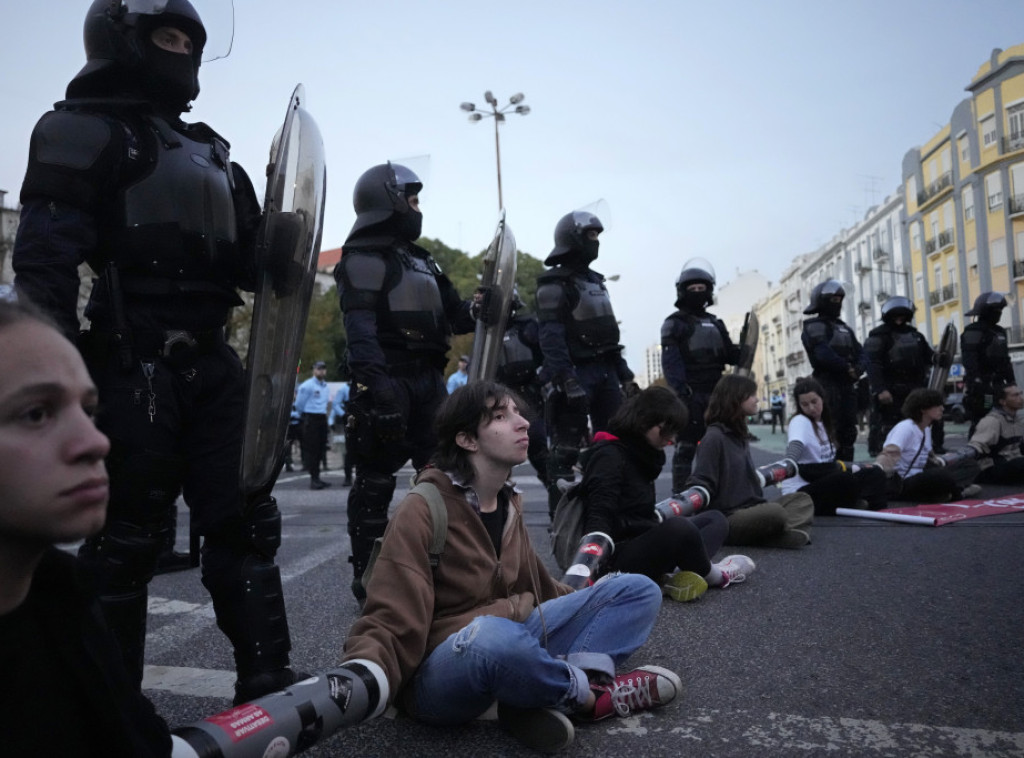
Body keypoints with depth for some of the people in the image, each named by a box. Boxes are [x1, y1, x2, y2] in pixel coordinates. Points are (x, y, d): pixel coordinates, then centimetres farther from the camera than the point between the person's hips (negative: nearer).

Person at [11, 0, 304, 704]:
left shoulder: (207, 150, 23)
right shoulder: (84, 130, 0)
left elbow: (251, 264, 21)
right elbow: (46, 261, -12)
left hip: (211, 364, 7)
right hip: (134, 367, -7)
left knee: (245, 521, 6)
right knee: (127, 539, 1)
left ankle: (268, 684, 16)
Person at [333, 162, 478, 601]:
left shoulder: (420, 259, 23)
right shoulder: (363, 259, -4)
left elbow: (453, 315, 19)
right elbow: (360, 326, -18)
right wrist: (373, 381, -29)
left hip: (428, 379, 9)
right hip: (390, 380, -8)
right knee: (376, 481, -3)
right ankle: (368, 577, 6)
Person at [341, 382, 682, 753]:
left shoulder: (508, 502, 7)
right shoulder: (422, 510, -16)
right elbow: (391, 622, -22)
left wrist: (595, 605, 22)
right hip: (438, 671, -7)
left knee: (638, 590, 0)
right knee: (491, 633, -44)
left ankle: (544, 701, -21)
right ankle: (593, 693, -13)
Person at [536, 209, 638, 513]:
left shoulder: (595, 281, 20)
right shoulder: (554, 285, -7)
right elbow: (551, 339, -17)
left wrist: (625, 375, 17)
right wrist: (569, 382, -25)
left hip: (605, 371, 8)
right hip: (576, 373, -8)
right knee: (567, 450, -4)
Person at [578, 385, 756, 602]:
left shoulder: (642, 454, 16)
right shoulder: (609, 456, -14)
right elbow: (599, 516, -25)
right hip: (618, 558, -11)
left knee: (715, 519, 11)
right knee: (678, 528, -36)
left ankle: (673, 576, -18)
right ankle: (712, 575, -3)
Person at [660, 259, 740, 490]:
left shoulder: (715, 323, 19)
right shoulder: (674, 324, -2)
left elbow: (728, 355, 18)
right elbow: (670, 363, -13)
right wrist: (682, 393, -23)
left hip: (715, 393, 7)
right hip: (690, 394, -7)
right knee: (686, 447, -7)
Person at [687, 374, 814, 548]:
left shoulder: (740, 437, 17)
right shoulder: (714, 437, -12)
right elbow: (699, 485, -17)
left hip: (750, 509, 10)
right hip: (727, 519, -10)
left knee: (802, 499, 5)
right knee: (774, 512, -33)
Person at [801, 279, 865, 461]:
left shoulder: (845, 328, 22)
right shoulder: (814, 326, -3)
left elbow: (860, 353, 14)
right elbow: (824, 354, -17)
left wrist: (857, 369, -7)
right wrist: (847, 368, -9)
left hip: (847, 385, 8)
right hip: (827, 384, -8)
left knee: (848, 431, 7)